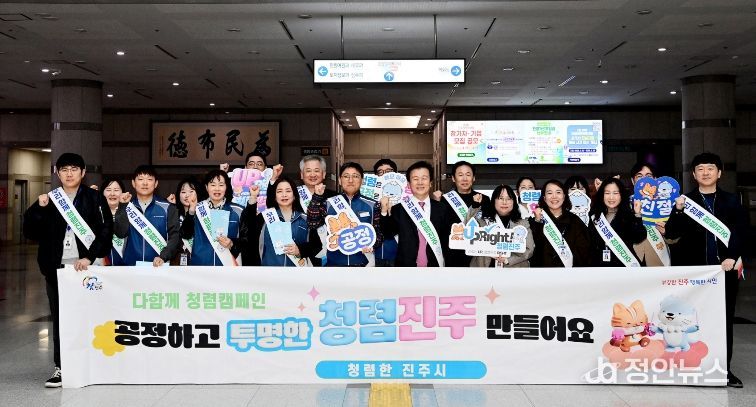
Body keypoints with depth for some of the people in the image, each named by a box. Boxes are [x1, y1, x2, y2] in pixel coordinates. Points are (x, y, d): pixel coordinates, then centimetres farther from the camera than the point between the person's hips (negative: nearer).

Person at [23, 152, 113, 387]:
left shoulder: (93, 198, 2)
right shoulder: (49, 199, 11)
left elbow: (106, 231, -5)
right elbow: (30, 233, 5)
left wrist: (90, 257, -13)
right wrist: (39, 209, -9)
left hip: (84, 266, -2)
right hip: (57, 268, 3)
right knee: (59, 319, 4)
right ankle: (61, 368, 10)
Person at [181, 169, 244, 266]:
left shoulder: (237, 211, -2)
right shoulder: (197, 208, 1)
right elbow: (185, 235, -5)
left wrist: (232, 245, -15)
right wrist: (191, 212, -16)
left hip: (226, 263, 0)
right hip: (199, 262, 1)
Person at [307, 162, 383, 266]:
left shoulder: (372, 205, 0)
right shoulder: (329, 203, 2)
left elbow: (379, 232, 3)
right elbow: (312, 223, -8)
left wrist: (372, 244, -16)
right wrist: (317, 197, -14)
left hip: (363, 262, 0)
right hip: (334, 261, 1)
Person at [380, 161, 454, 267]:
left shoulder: (442, 209, 1)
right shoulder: (399, 208, -1)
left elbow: (447, 237, 6)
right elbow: (388, 232, -4)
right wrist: (385, 211, -17)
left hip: (434, 265, 1)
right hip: (407, 264, -1)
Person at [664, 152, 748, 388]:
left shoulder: (731, 201, 10)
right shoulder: (685, 201, 6)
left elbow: (741, 233, 5)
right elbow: (672, 234, -2)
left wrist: (732, 257, -10)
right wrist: (678, 211, -17)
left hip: (725, 269, 1)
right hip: (694, 270, -1)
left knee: (725, 320, 6)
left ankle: (724, 369, 14)